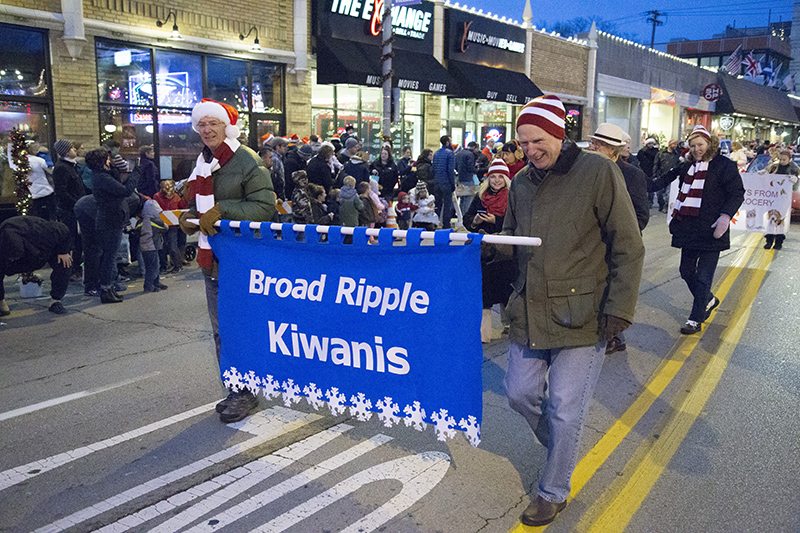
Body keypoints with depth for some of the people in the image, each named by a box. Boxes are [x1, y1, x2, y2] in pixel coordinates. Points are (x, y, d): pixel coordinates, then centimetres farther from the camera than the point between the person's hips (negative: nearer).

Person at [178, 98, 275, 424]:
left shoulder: (247, 161, -10)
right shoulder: (202, 162, 14)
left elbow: (266, 207, -17)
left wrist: (222, 211, -23)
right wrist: (189, 218, 5)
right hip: (212, 256, 8)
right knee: (220, 327, 15)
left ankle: (244, 392, 10)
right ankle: (233, 387, 29)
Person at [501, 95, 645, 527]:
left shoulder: (598, 172, -8)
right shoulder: (521, 183, 9)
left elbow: (627, 248, -8)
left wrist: (618, 309, -13)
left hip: (581, 316, -5)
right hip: (529, 313, 6)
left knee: (564, 410, 3)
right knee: (521, 394, 13)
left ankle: (553, 493, 25)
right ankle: (562, 449, 44)